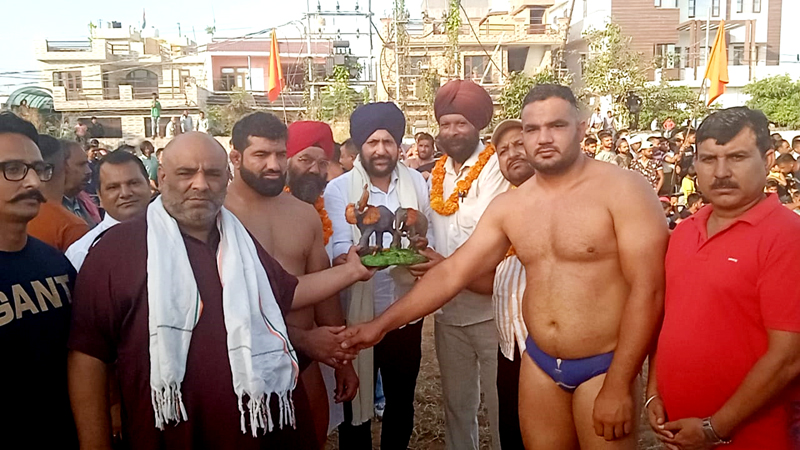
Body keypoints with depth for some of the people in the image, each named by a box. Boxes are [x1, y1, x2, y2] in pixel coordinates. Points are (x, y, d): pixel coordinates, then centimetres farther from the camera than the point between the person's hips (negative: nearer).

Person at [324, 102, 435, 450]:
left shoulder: (417, 182, 1)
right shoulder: (338, 189, -9)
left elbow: (430, 238, 5)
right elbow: (339, 256, -17)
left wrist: (421, 245, -19)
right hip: (357, 315, -3)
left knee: (402, 401, 19)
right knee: (356, 402, 11)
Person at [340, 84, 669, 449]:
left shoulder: (622, 189, -13)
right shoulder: (509, 205, 2)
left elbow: (647, 290, -16)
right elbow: (452, 272, 2)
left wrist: (618, 385, -16)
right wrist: (381, 324, -2)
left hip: (604, 366, -4)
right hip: (539, 362, 5)